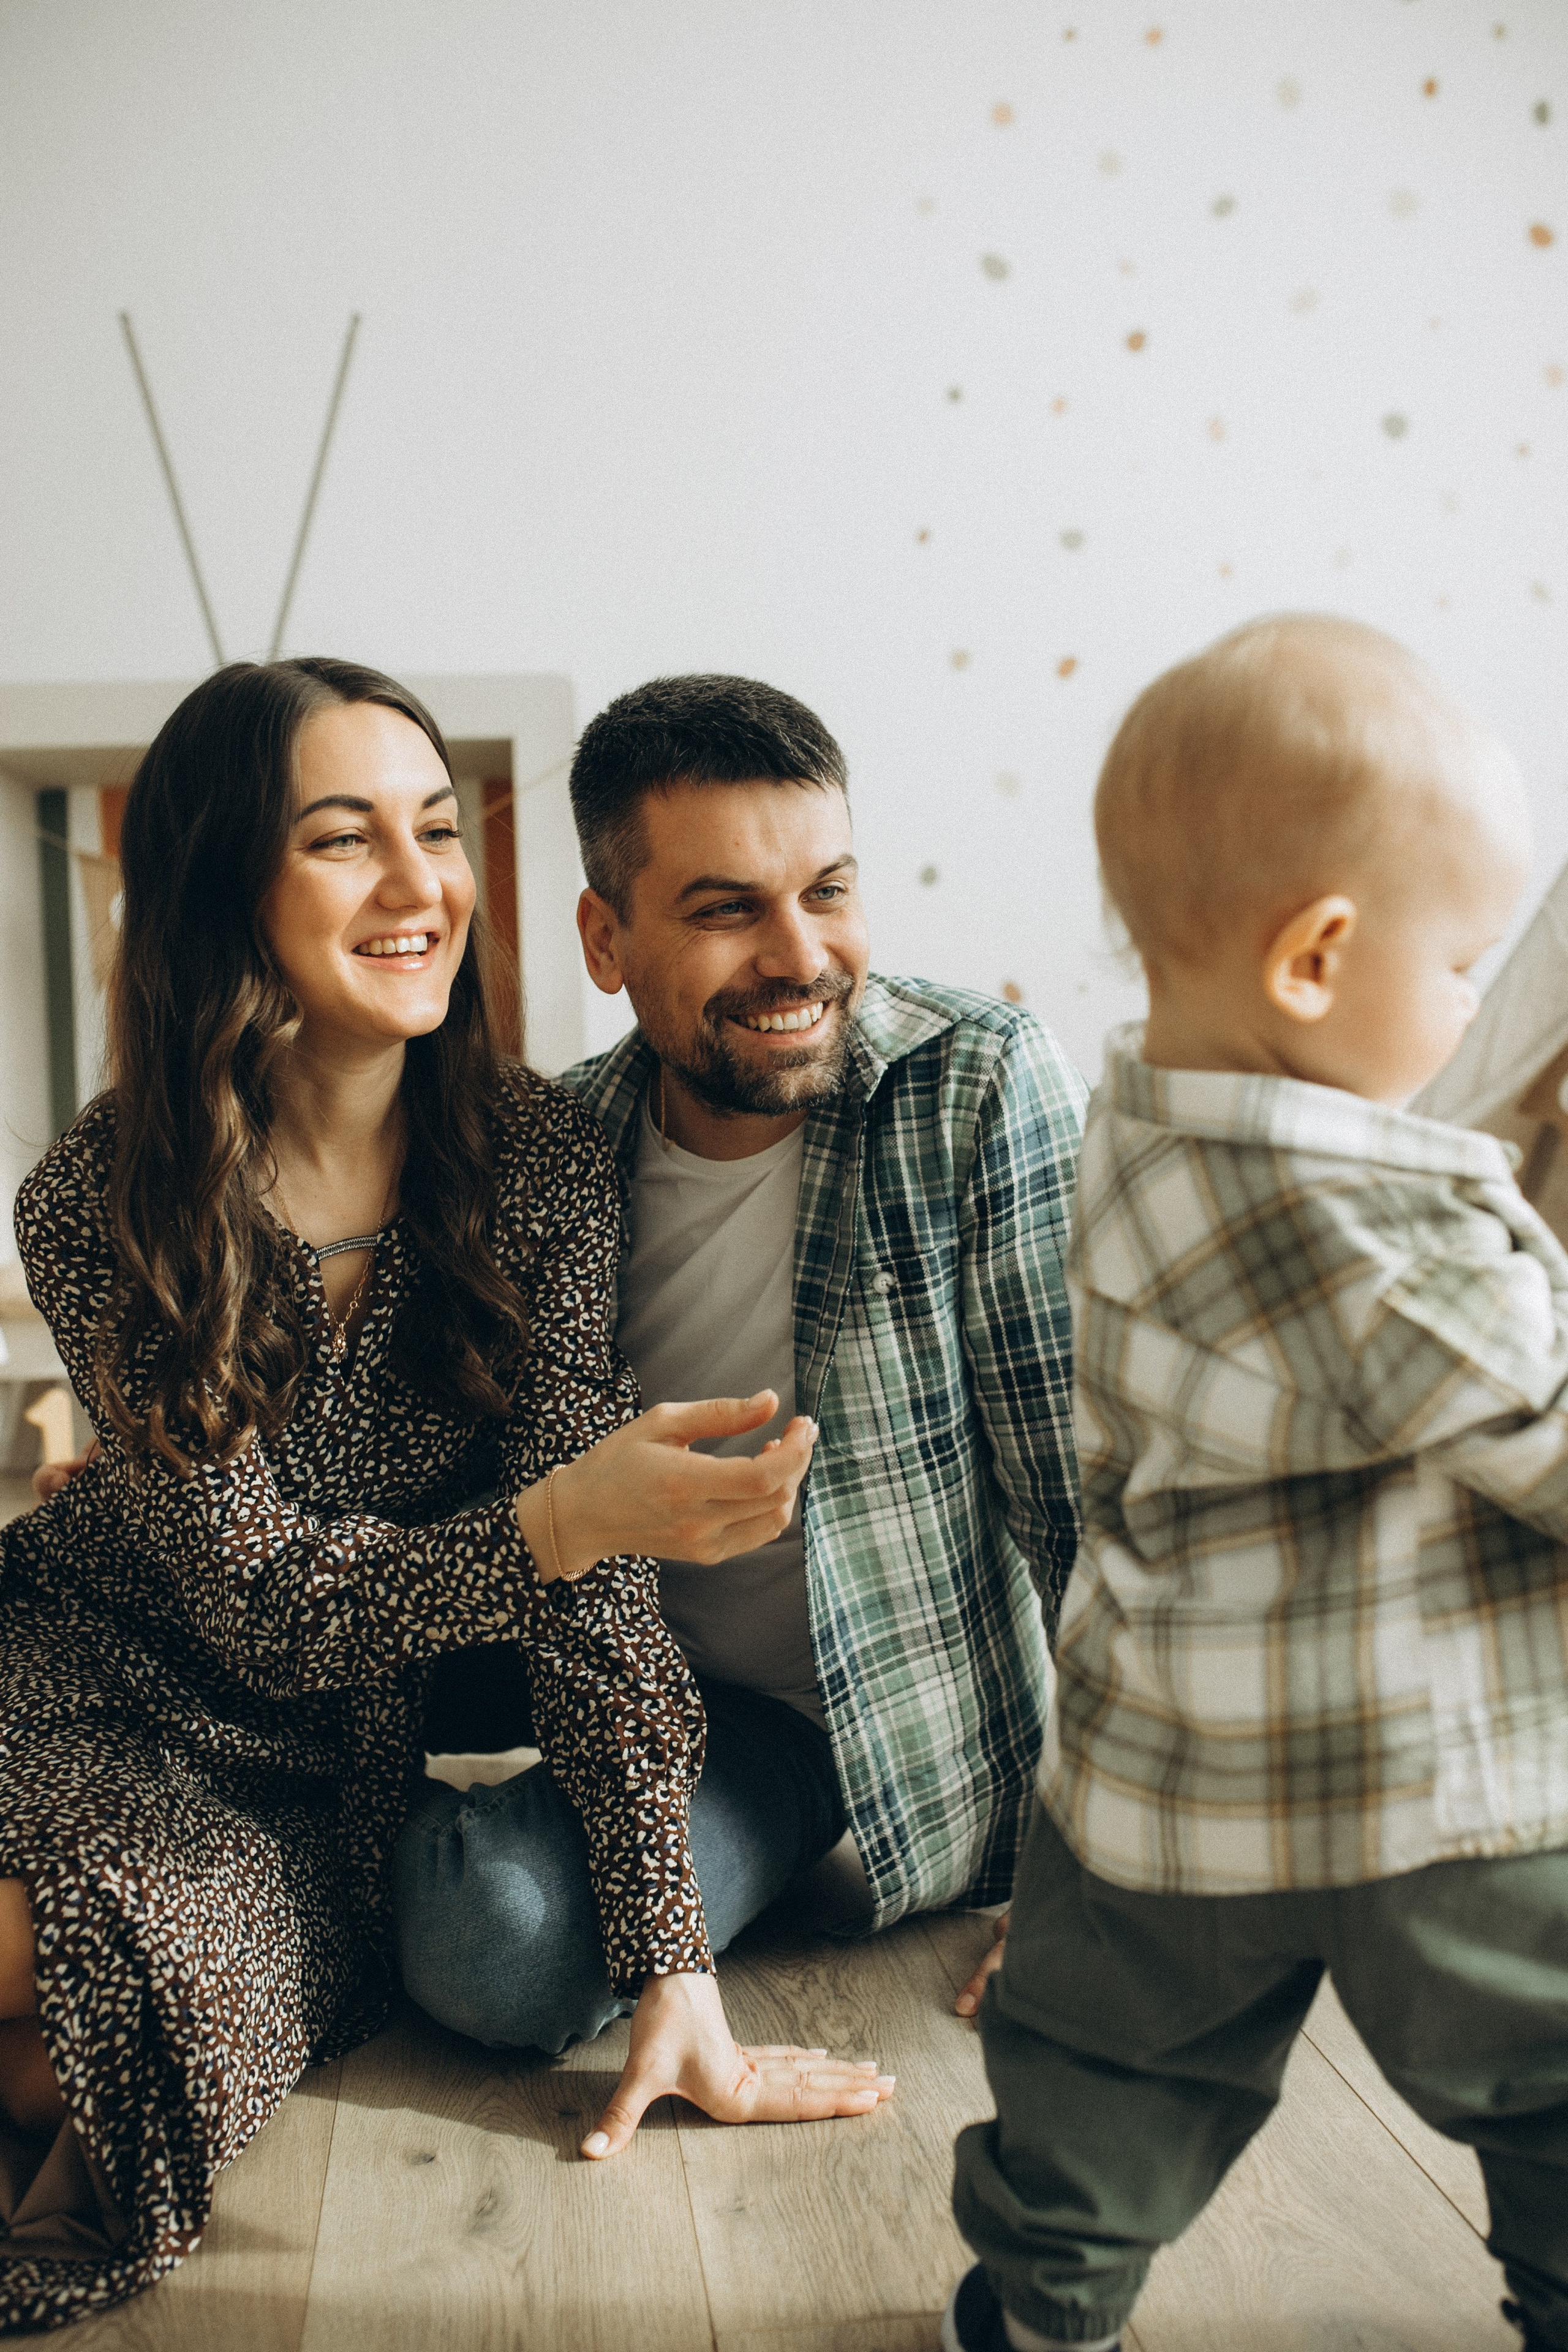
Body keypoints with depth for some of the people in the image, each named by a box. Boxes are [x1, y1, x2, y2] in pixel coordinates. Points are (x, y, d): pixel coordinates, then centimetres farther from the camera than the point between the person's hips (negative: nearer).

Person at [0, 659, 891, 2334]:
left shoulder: (532, 1157, -15)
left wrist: (673, 1971, -23)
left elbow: (593, 1562, -17)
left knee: (175, 1953, -29)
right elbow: (259, 1583, -21)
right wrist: (554, 1520, -41)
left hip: (329, 1759, 1)